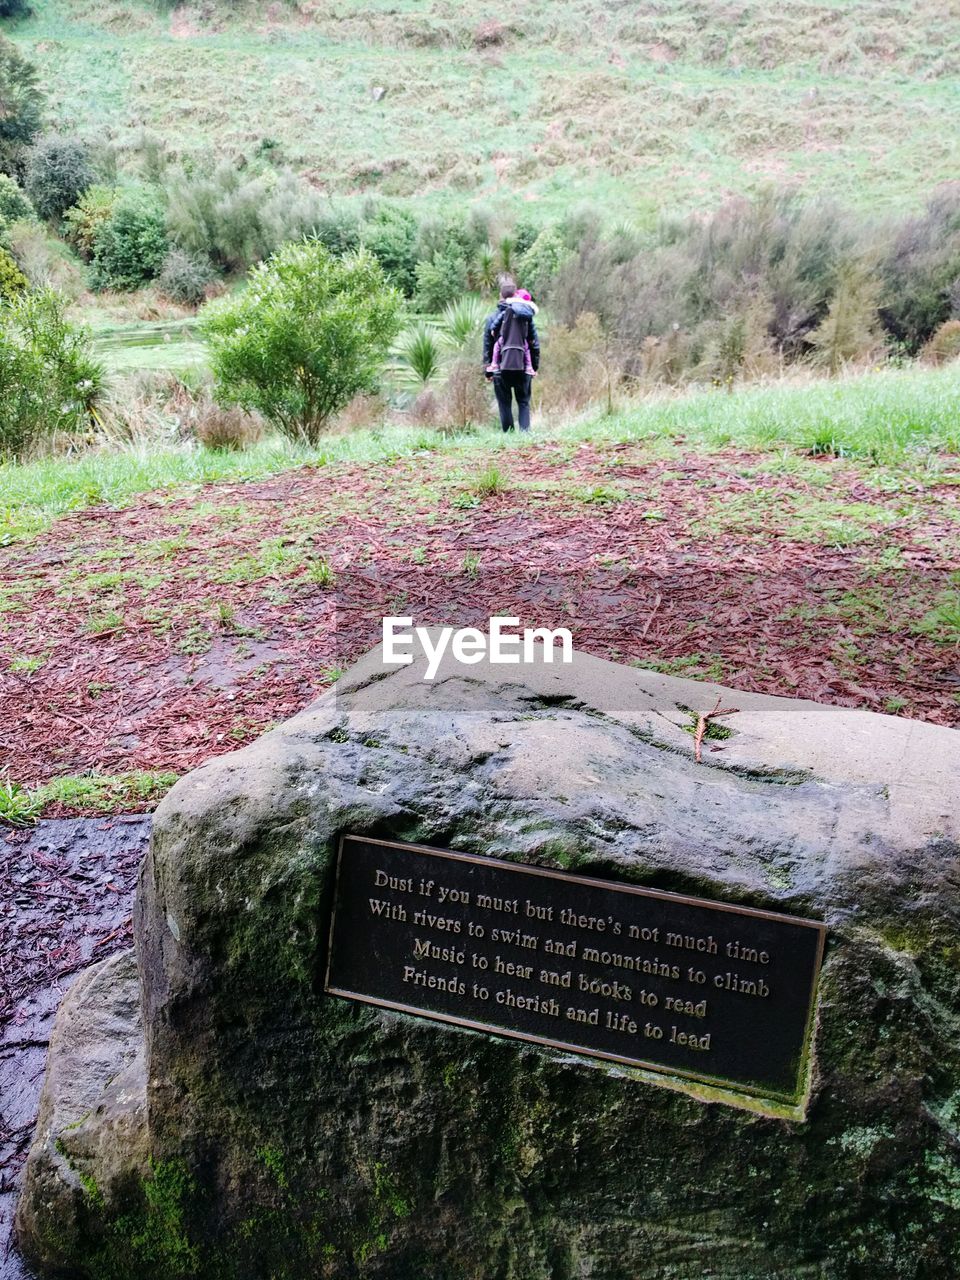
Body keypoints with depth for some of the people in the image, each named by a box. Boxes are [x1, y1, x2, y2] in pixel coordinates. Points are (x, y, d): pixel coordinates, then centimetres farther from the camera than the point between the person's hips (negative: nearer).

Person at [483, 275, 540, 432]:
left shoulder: (492, 318, 0)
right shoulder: (526, 316, 2)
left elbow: (487, 346, 2)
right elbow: (534, 344, 3)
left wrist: (487, 370, 9)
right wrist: (535, 366, 11)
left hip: (501, 368, 0)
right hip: (523, 367, 1)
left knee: (505, 404, 9)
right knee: (524, 403, 9)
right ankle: (525, 431, -6)